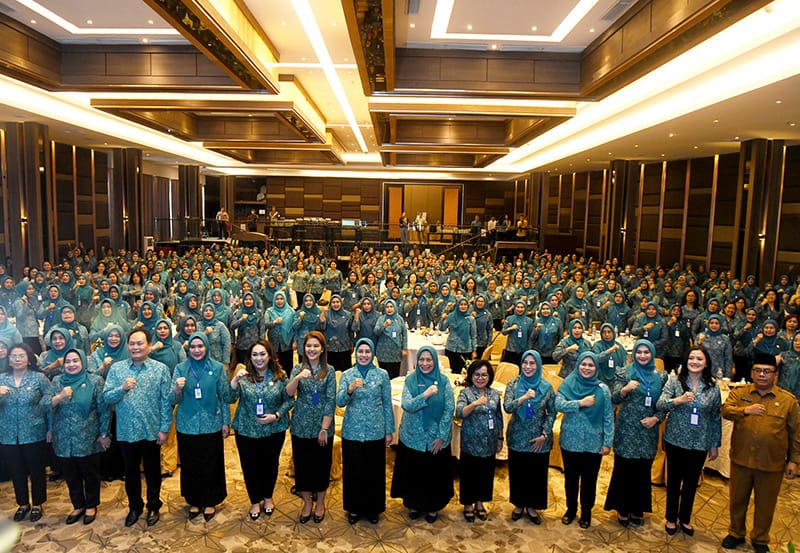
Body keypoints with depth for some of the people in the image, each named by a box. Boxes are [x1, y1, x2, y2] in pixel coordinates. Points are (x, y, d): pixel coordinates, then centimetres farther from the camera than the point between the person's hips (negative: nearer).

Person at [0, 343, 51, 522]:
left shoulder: (39, 378, -6)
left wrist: (50, 428, -6)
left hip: (34, 435, -3)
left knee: (36, 471, 11)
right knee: (16, 472, 15)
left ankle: (37, 504, 30)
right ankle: (23, 504, 35)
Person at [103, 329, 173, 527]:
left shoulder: (161, 369, -5)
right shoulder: (116, 368, 0)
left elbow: (166, 401, -6)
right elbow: (106, 397, -3)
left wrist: (164, 428, -8)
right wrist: (122, 388, -21)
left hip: (151, 431, -2)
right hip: (126, 431, 2)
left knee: (152, 471, 13)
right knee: (131, 472, 17)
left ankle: (153, 506, 31)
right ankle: (135, 506, 36)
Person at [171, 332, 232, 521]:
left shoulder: (217, 368, -4)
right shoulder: (180, 368, -1)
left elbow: (224, 397, 1)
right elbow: (174, 400, -2)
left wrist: (226, 422, 1)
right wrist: (177, 388, -23)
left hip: (211, 425, -1)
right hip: (187, 426, 1)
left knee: (211, 465, 7)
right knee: (190, 465, 11)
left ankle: (210, 502, 26)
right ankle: (194, 501, 31)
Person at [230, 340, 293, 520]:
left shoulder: (280, 376, -7)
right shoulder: (244, 375, -6)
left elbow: (289, 400, -3)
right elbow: (230, 399, -14)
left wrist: (276, 416, -16)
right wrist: (235, 380, -30)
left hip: (274, 430, 0)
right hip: (246, 431, 0)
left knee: (270, 464, 17)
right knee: (250, 466, 10)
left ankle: (268, 497, 41)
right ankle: (255, 501, 33)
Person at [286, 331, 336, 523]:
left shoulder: (329, 371, -5)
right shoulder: (298, 368, -1)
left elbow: (331, 401, -7)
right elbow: (289, 393, -15)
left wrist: (325, 429, -11)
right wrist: (297, 378, -34)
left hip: (322, 427, -1)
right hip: (301, 426, 1)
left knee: (322, 465, 11)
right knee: (302, 465, 11)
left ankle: (320, 503, 32)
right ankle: (307, 503, 31)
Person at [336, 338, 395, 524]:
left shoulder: (382, 375, -1)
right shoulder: (347, 375, -1)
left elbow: (387, 404, 3)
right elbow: (339, 402, -11)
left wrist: (389, 430, 4)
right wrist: (350, 389, -30)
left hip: (376, 432, 0)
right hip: (352, 432, 0)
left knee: (375, 471, 10)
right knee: (353, 471, 9)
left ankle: (373, 508, 30)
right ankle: (354, 508, 30)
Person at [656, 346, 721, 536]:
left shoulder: (713, 387, -1)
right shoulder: (675, 381, -8)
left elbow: (716, 418, 5)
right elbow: (660, 404, -18)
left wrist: (715, 445, 8)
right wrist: (679, 400, -36)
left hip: (700, 443, 2)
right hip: (675, 440, -2)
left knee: (691, 482, 16)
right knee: (674, 480, 13)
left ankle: (685, 518, 36)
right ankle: (671, 518, 31)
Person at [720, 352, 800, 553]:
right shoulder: (739, 393, 0)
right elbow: (725, 410, -14)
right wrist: (745, 410, -31)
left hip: (772, 464, -1)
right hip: (741, 460, 1)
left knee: (765, 504, 14)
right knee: (738, 499, 16)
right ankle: (736, 533, 35)